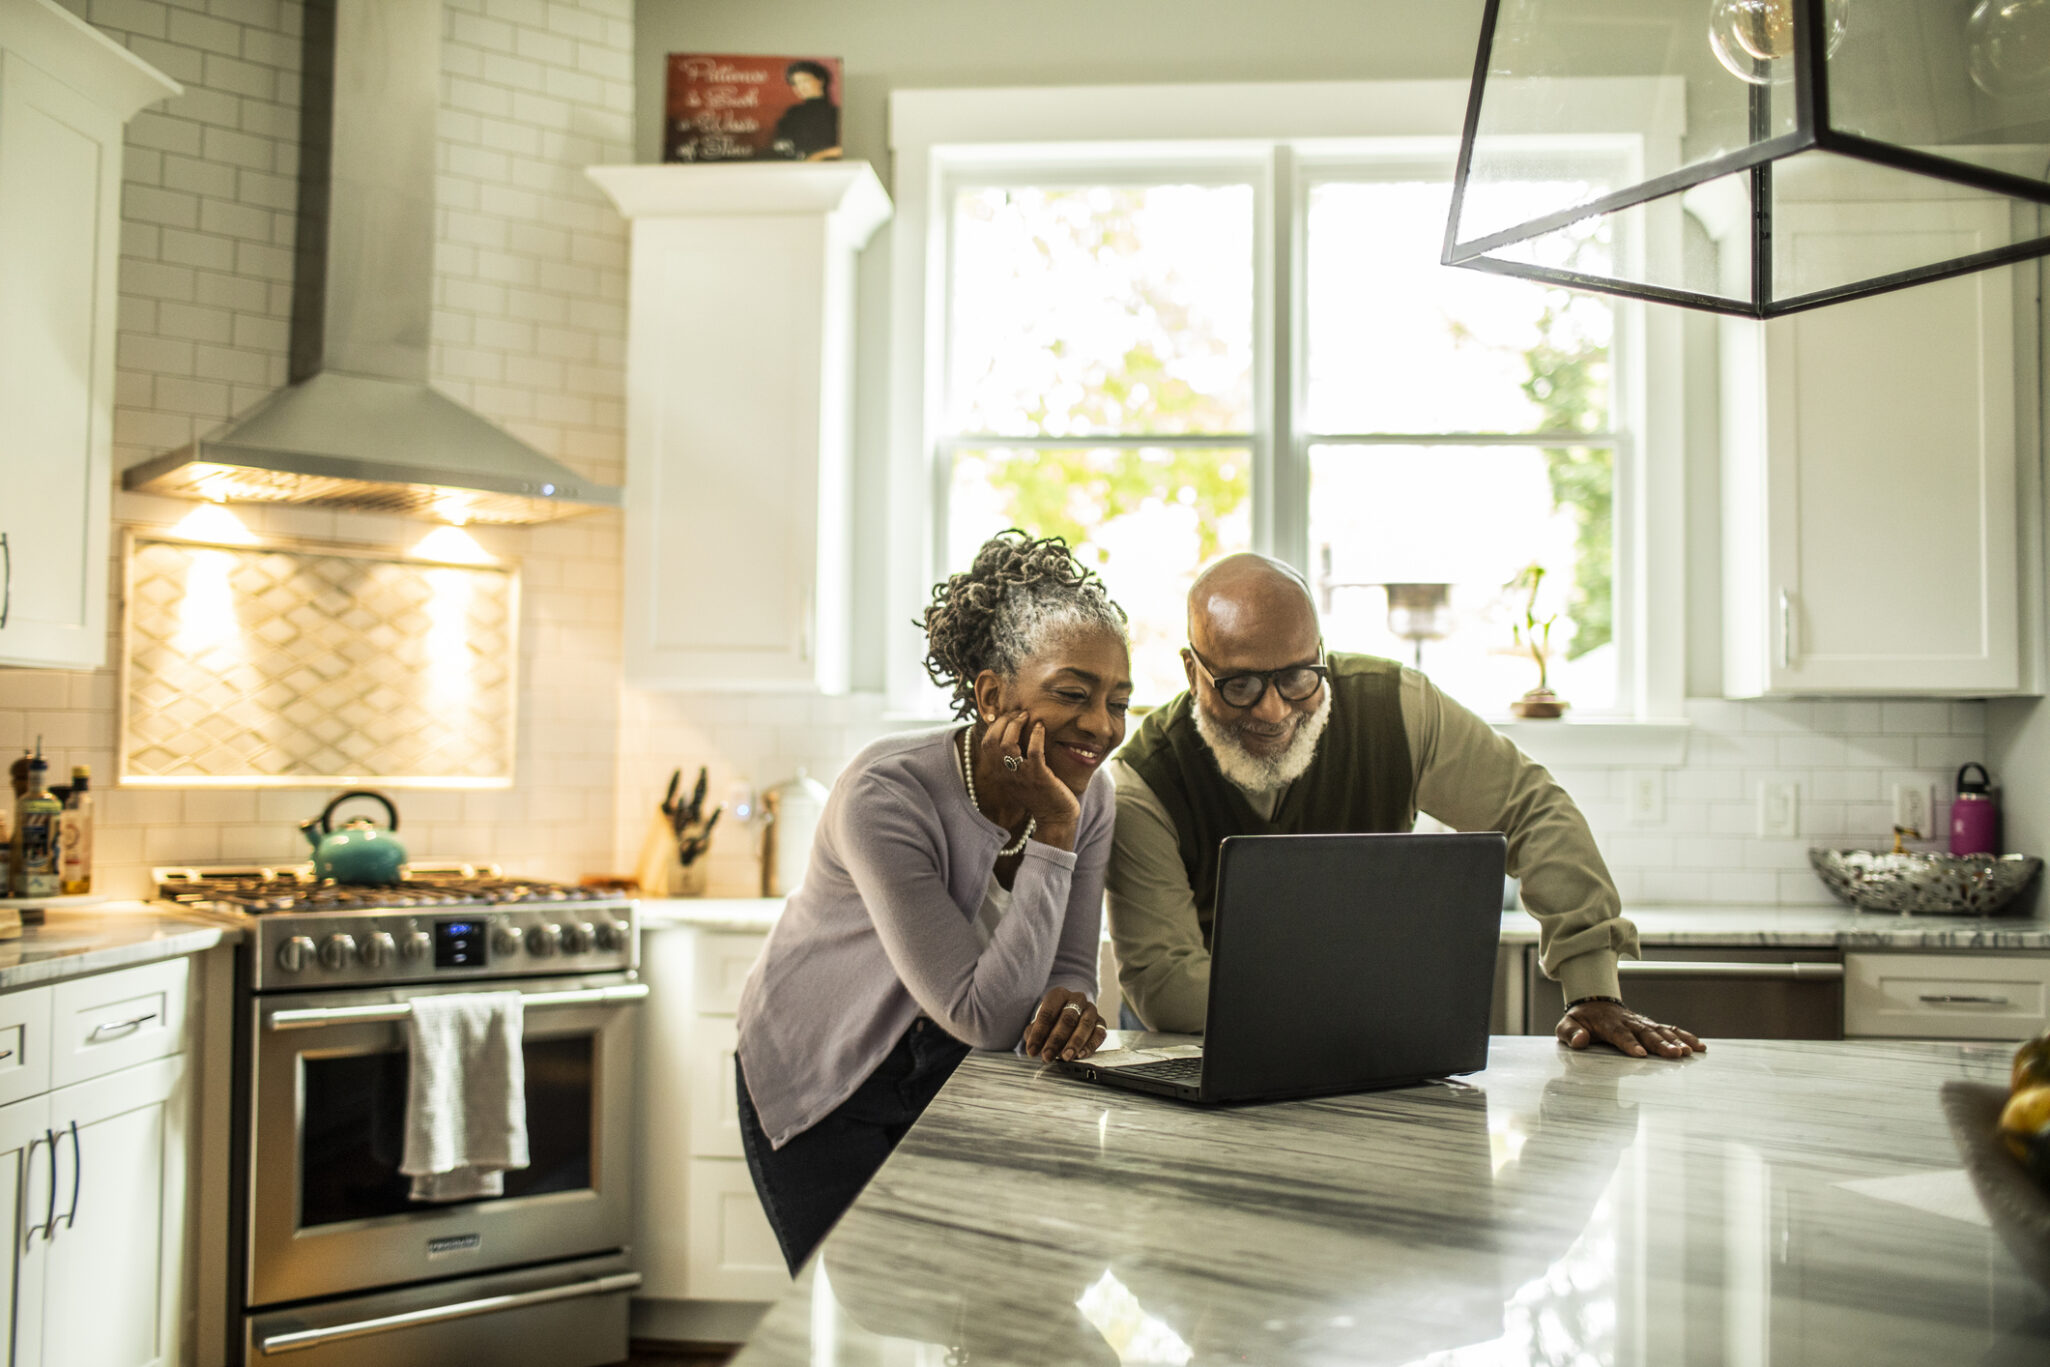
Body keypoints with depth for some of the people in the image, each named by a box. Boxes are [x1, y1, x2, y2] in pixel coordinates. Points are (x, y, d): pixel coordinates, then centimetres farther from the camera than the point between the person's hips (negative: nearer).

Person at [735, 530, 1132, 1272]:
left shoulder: (1089, 795, -11)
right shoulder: (886, 794, -31)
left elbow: (1068, 970, -4)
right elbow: (984, 1016, -33)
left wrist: (1071, 1006, -29)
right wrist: (1052, 833, -34)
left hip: (951, 1075, 5)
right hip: (823, 1084, -5)